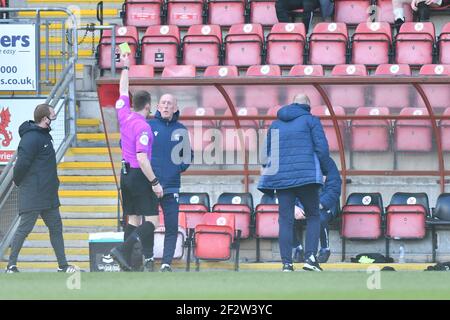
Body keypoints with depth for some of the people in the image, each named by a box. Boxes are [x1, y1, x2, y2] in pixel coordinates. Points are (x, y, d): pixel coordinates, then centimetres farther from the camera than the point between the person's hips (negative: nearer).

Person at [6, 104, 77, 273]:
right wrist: (18, 181, -7)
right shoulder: (31, 138, -18)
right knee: (24, 228, -5)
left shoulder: (44, 135, 13)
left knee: (56, 227, 12)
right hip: (32, 196, -10)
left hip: (48, 194, 10)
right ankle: (11, 265, 2)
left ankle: (63, 265, 17)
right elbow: (22, 163, -22)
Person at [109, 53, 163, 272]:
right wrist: (154, 182, -20)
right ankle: (123, 249, -23)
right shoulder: (143, 127, -17)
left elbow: (123, 92, 22)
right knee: (152, 220, -7)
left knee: (134, 219, 10)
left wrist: (125, 68, 33)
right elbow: (142, 158, -24)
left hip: (125, 175, 8)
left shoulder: (124, 116, 4)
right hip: (140, 176, -8)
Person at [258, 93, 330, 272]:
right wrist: (325, 171, 10)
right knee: (313, 216, 9)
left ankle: (286, 263, -4)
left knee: (285, 220, 3)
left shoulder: (275, 124, 19)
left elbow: (268, 152, 22)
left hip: (281, 177, 3)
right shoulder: (311, 120, 5)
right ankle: (310, 257, -7)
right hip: (306, 175, -3)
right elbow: (322, 148, -3)